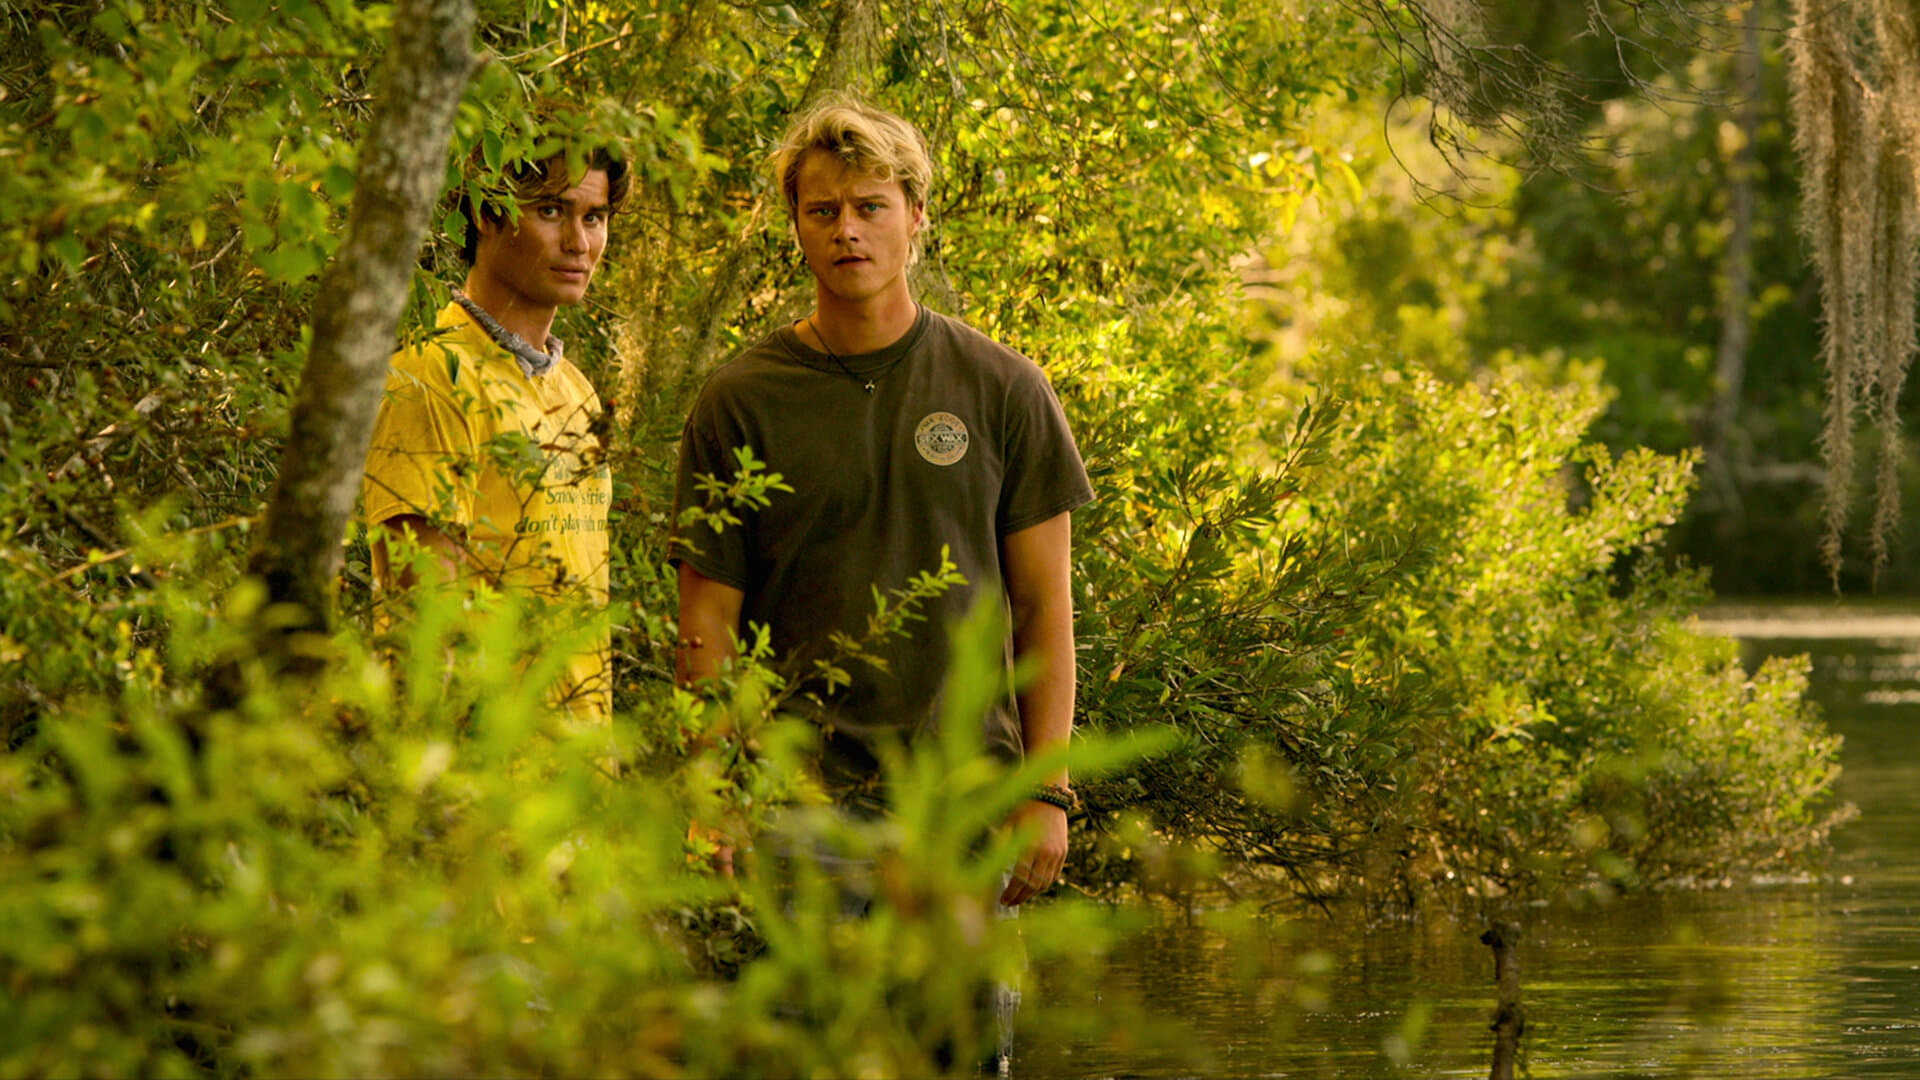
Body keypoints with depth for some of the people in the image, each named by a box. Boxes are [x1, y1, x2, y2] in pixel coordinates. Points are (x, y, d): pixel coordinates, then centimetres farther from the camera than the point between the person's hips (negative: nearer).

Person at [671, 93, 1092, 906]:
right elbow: (708, 619, 4)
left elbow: (1042, 603, 7)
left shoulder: (1002, 389, 6)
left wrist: (1046, 791, -1)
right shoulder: (738, 404, 4)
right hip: (797, 797, -1)